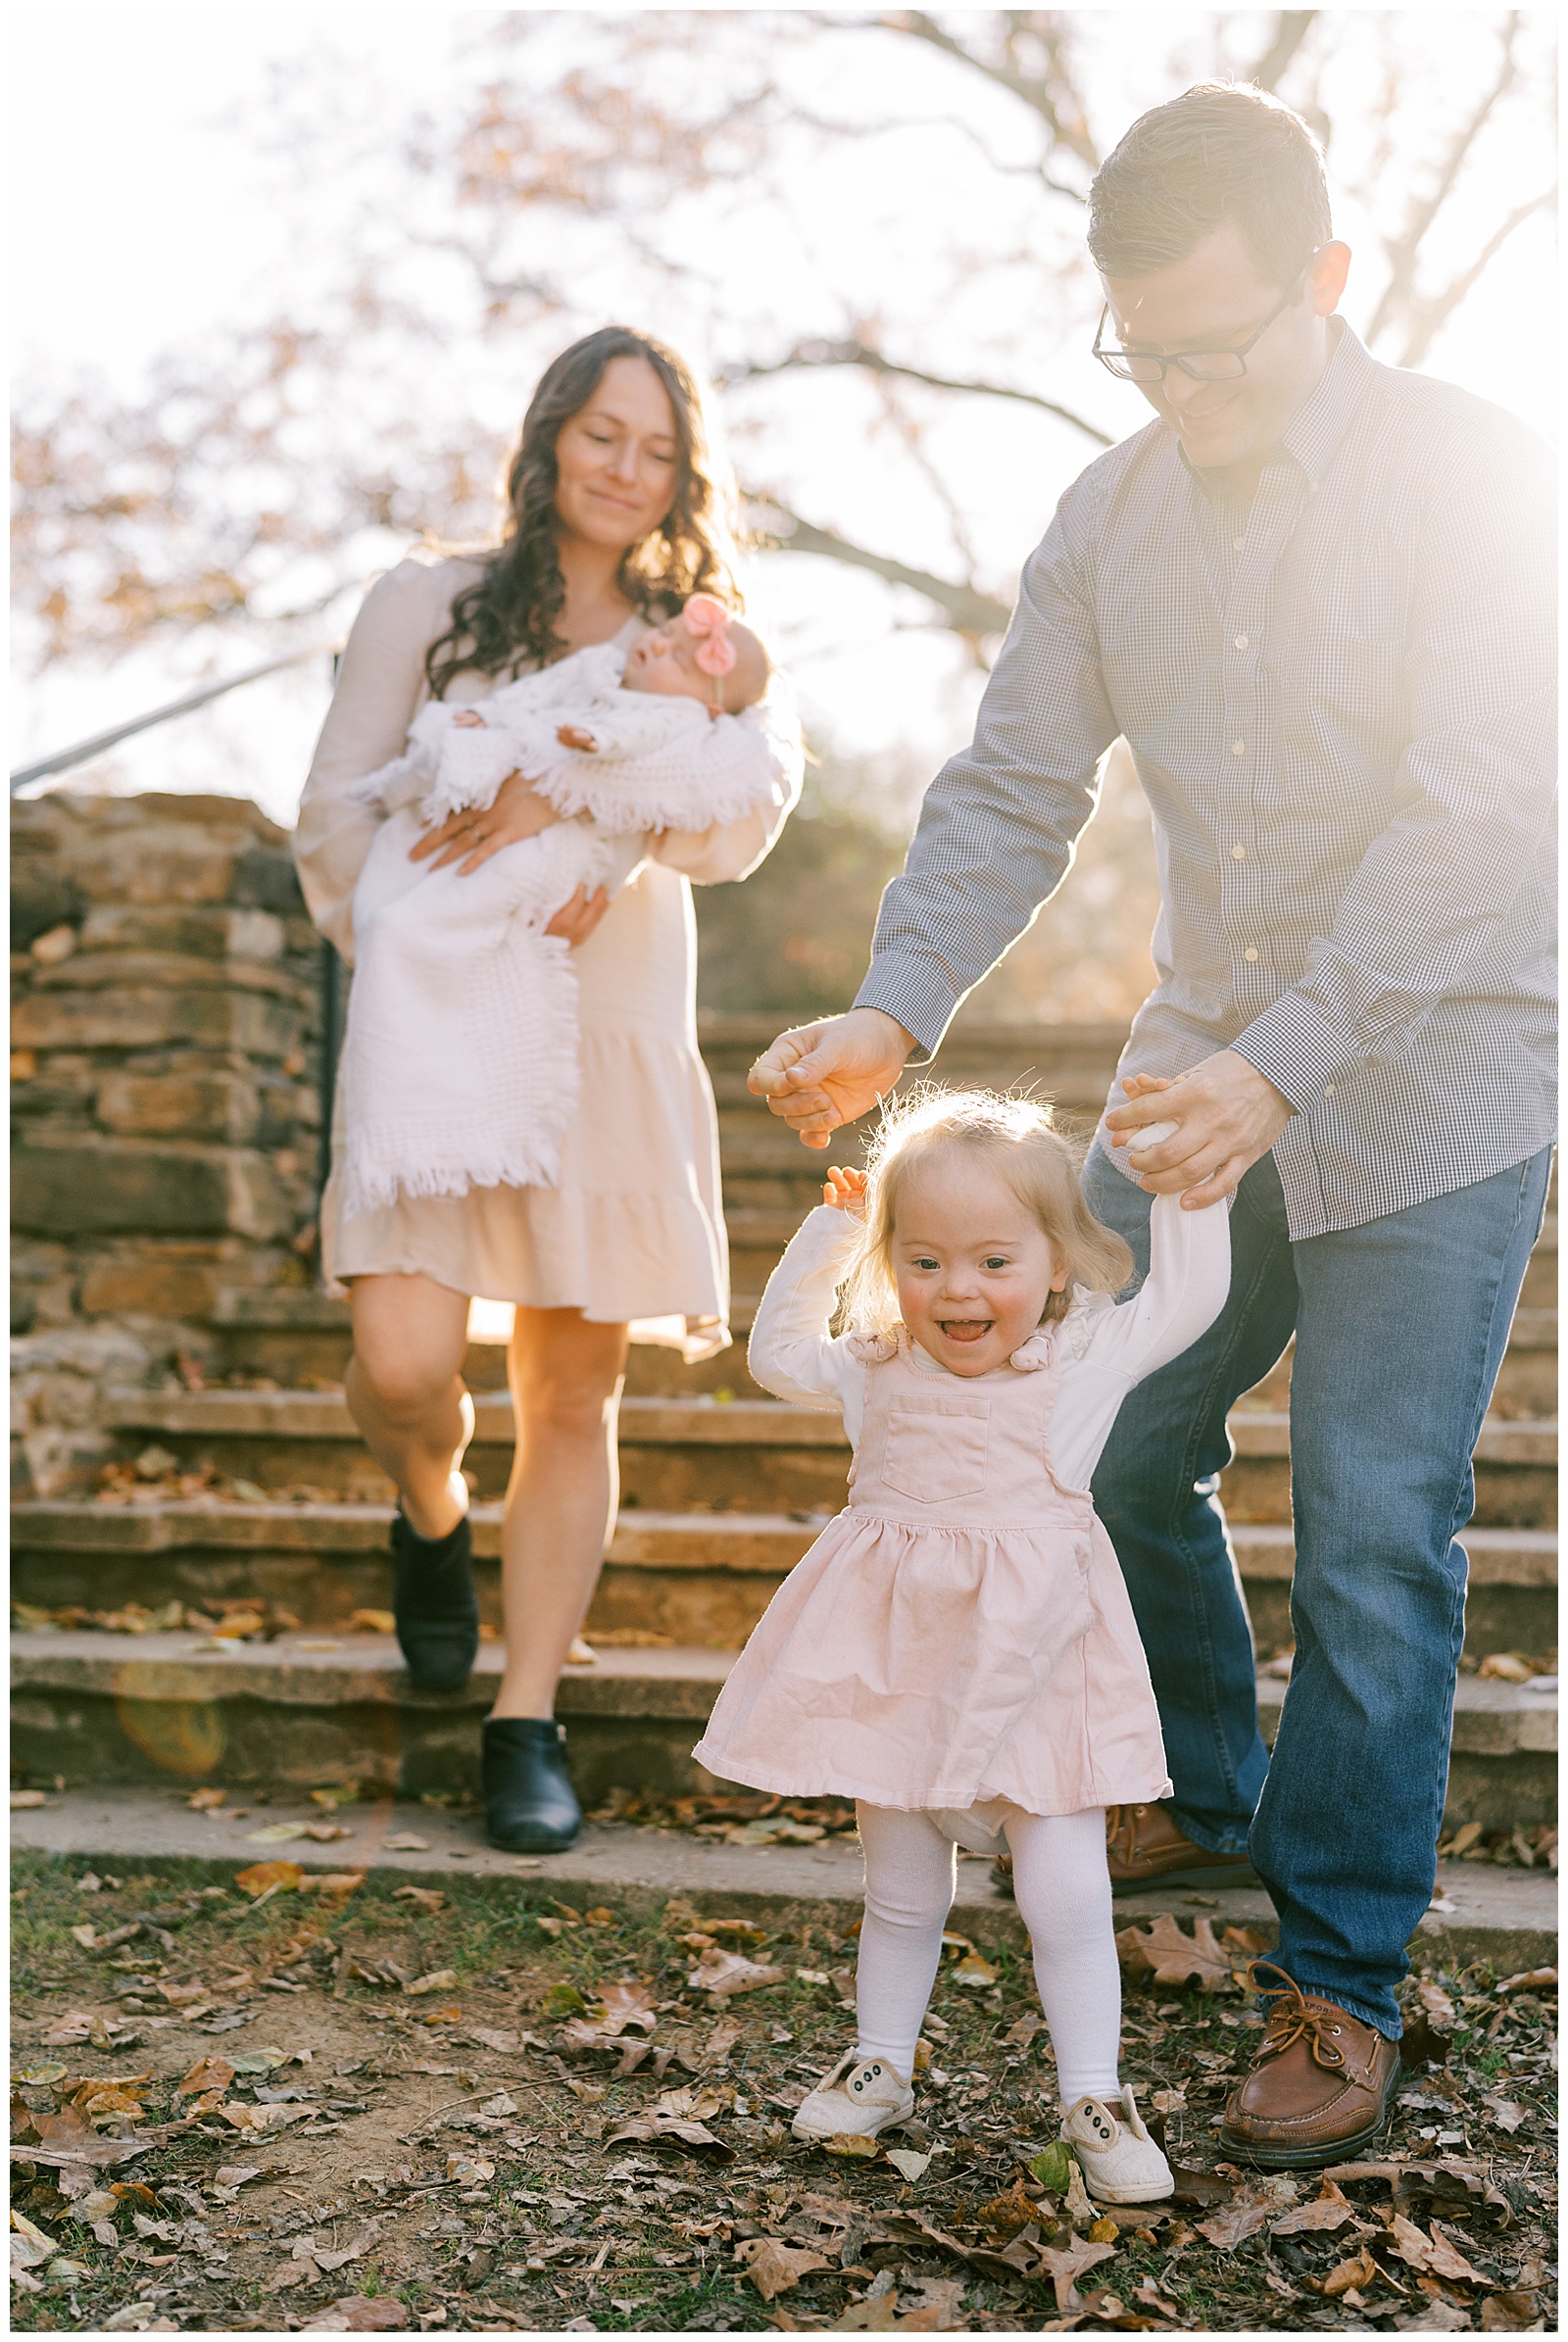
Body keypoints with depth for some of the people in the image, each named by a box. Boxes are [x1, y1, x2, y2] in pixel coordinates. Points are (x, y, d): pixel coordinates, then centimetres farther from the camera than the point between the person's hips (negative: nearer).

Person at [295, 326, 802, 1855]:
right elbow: (335, 813, 5)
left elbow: (748, 819, -7)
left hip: (612, 1044, 2)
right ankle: (430, 1520, 21)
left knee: (574, 1396, 2)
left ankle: (526, 1724, 14)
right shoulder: (428, 603, 9)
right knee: (405, 1360, -16)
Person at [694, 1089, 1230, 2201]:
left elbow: (1192, 1294, 1)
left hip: (1035, 1671, -2)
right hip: (899, 1668, 2)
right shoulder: (879, 1371, 3)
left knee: (1067, 1899, -2)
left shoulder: (1087, 1357, -4)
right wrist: (827, 1232, 13)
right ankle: (882, 2065, 32)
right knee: (902, 1894, 14)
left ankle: (1094, 2094, 15)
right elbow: (779, 1351, 19)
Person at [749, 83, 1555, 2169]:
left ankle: (1339, 1983, 14)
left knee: (1374, 1542, -2)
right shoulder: (1110, 522, 3)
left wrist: (1280, 1066, -33)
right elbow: (1014, 792, 0)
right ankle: (1203, 1795, 37)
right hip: (1203, 1076, 6)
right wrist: (896, 1015, -17)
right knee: (1102, 1447, 11)